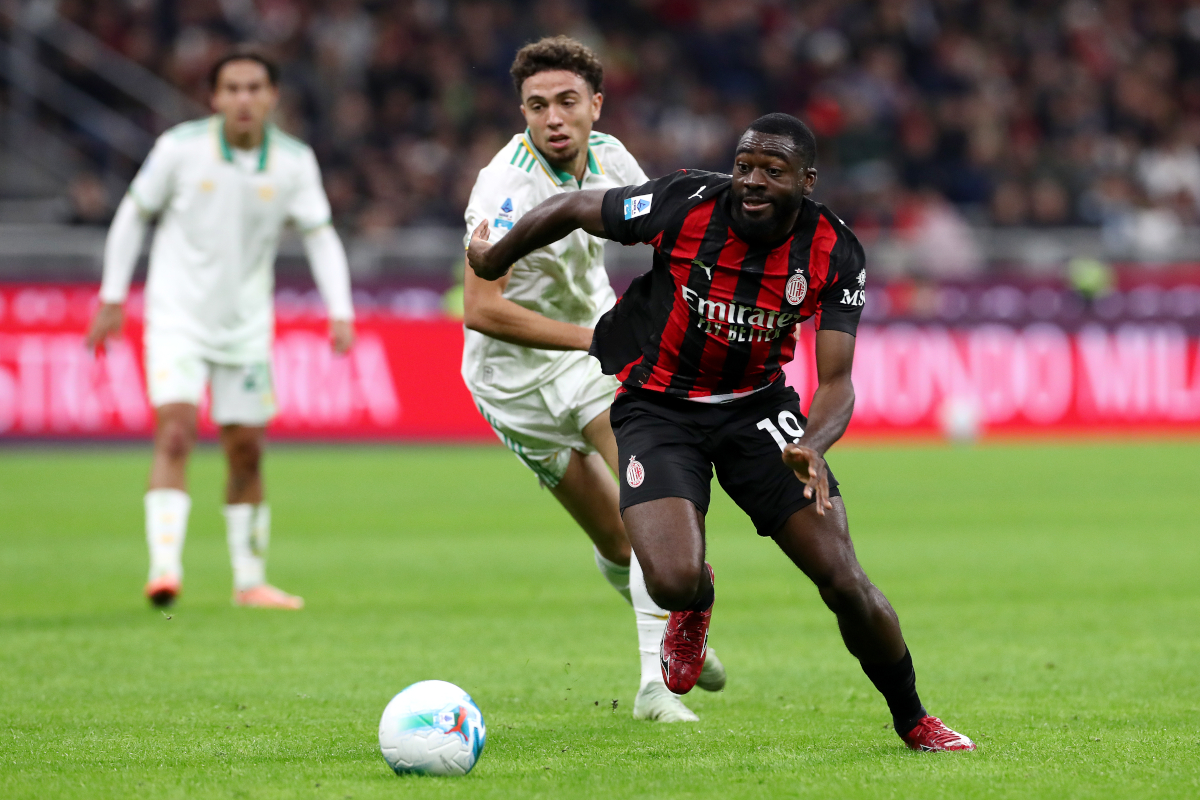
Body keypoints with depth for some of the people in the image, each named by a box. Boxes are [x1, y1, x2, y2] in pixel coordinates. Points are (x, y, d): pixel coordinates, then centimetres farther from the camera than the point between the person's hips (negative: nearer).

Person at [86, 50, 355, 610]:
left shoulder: (295, 161, -5)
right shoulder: (181, 147, -11)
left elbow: (320, 236, 0)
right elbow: (133, 213, 1)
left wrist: (340, 312, -13)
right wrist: (112, 298, 2)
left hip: (246, 327, 3)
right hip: (176, 317, -3)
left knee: (246, 453, 8)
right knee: (175, 434, -20)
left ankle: (250, 581, 21)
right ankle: (165, 568, -26)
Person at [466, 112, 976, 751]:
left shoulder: (834, 254, -14)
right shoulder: (686, 205, -20)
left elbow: (836, 381, -15)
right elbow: (571, 209, -4)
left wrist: (811, 447, -36)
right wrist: (492, 261, 9)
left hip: (757, 403, 2)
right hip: (657, 405, -2)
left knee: (845, 583, -10)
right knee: (673, 581, -25)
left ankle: (912, 721, 15)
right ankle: (696, 603, 16)